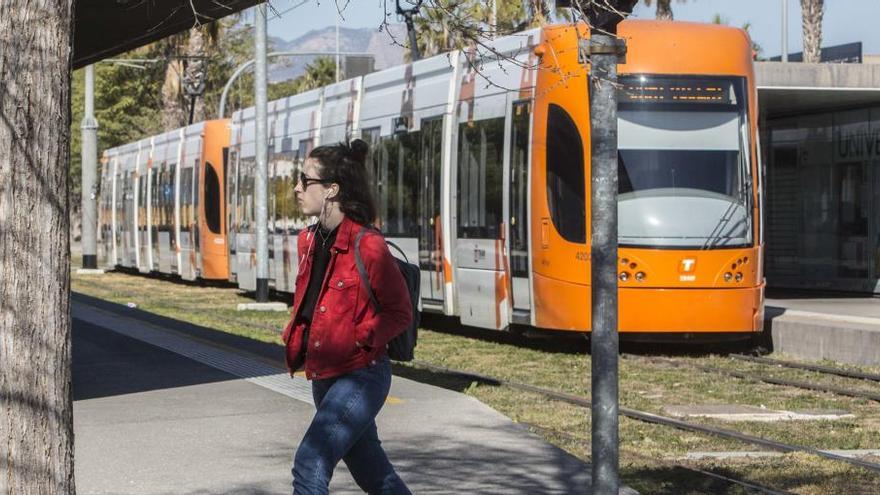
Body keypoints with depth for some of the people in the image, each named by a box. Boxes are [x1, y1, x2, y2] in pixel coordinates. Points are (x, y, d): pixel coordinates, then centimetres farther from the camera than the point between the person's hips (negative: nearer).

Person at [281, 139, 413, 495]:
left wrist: (358, 339, -20)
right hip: (324, 377, 8)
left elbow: (400, 312, -10)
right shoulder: (309, 242, 8)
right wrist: (295, 337, 6)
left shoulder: (367, 246, -16)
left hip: (360, 376, -8)